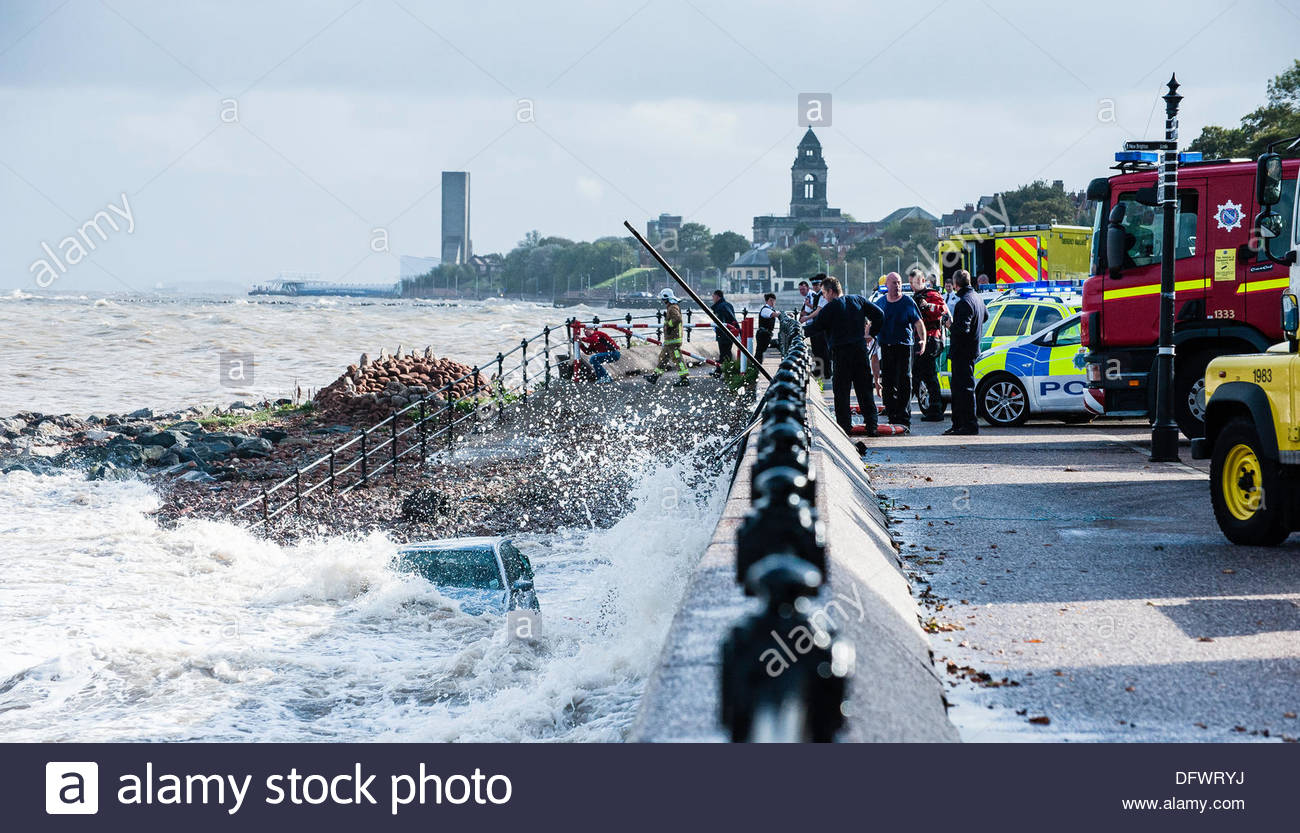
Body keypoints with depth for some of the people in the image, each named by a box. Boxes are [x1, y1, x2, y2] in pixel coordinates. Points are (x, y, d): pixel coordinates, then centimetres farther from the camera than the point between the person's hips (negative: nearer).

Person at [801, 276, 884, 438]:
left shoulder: (830, 308, -6)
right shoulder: (858, 300, 8)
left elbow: (814, 328, -3)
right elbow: (879, 315, 7)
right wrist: (872, 332, 15)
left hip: (841, 353, -4)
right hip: (860, 350, 4)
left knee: (841, 391, 2)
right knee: (864, 390, 9)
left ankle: (845, 426, -1)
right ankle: (871, 426, 6)